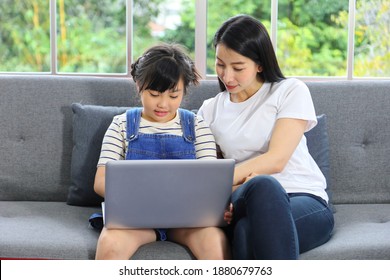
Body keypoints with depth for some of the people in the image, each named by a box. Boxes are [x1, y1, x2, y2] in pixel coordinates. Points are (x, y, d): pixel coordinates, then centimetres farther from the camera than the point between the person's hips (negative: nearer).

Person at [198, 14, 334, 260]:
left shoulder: (291, 91, 7)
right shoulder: (210, 110, 17)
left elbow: (276, 160, -7)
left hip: (306, 200, -1)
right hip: (249, 202, 2)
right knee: (261, 185, -39)